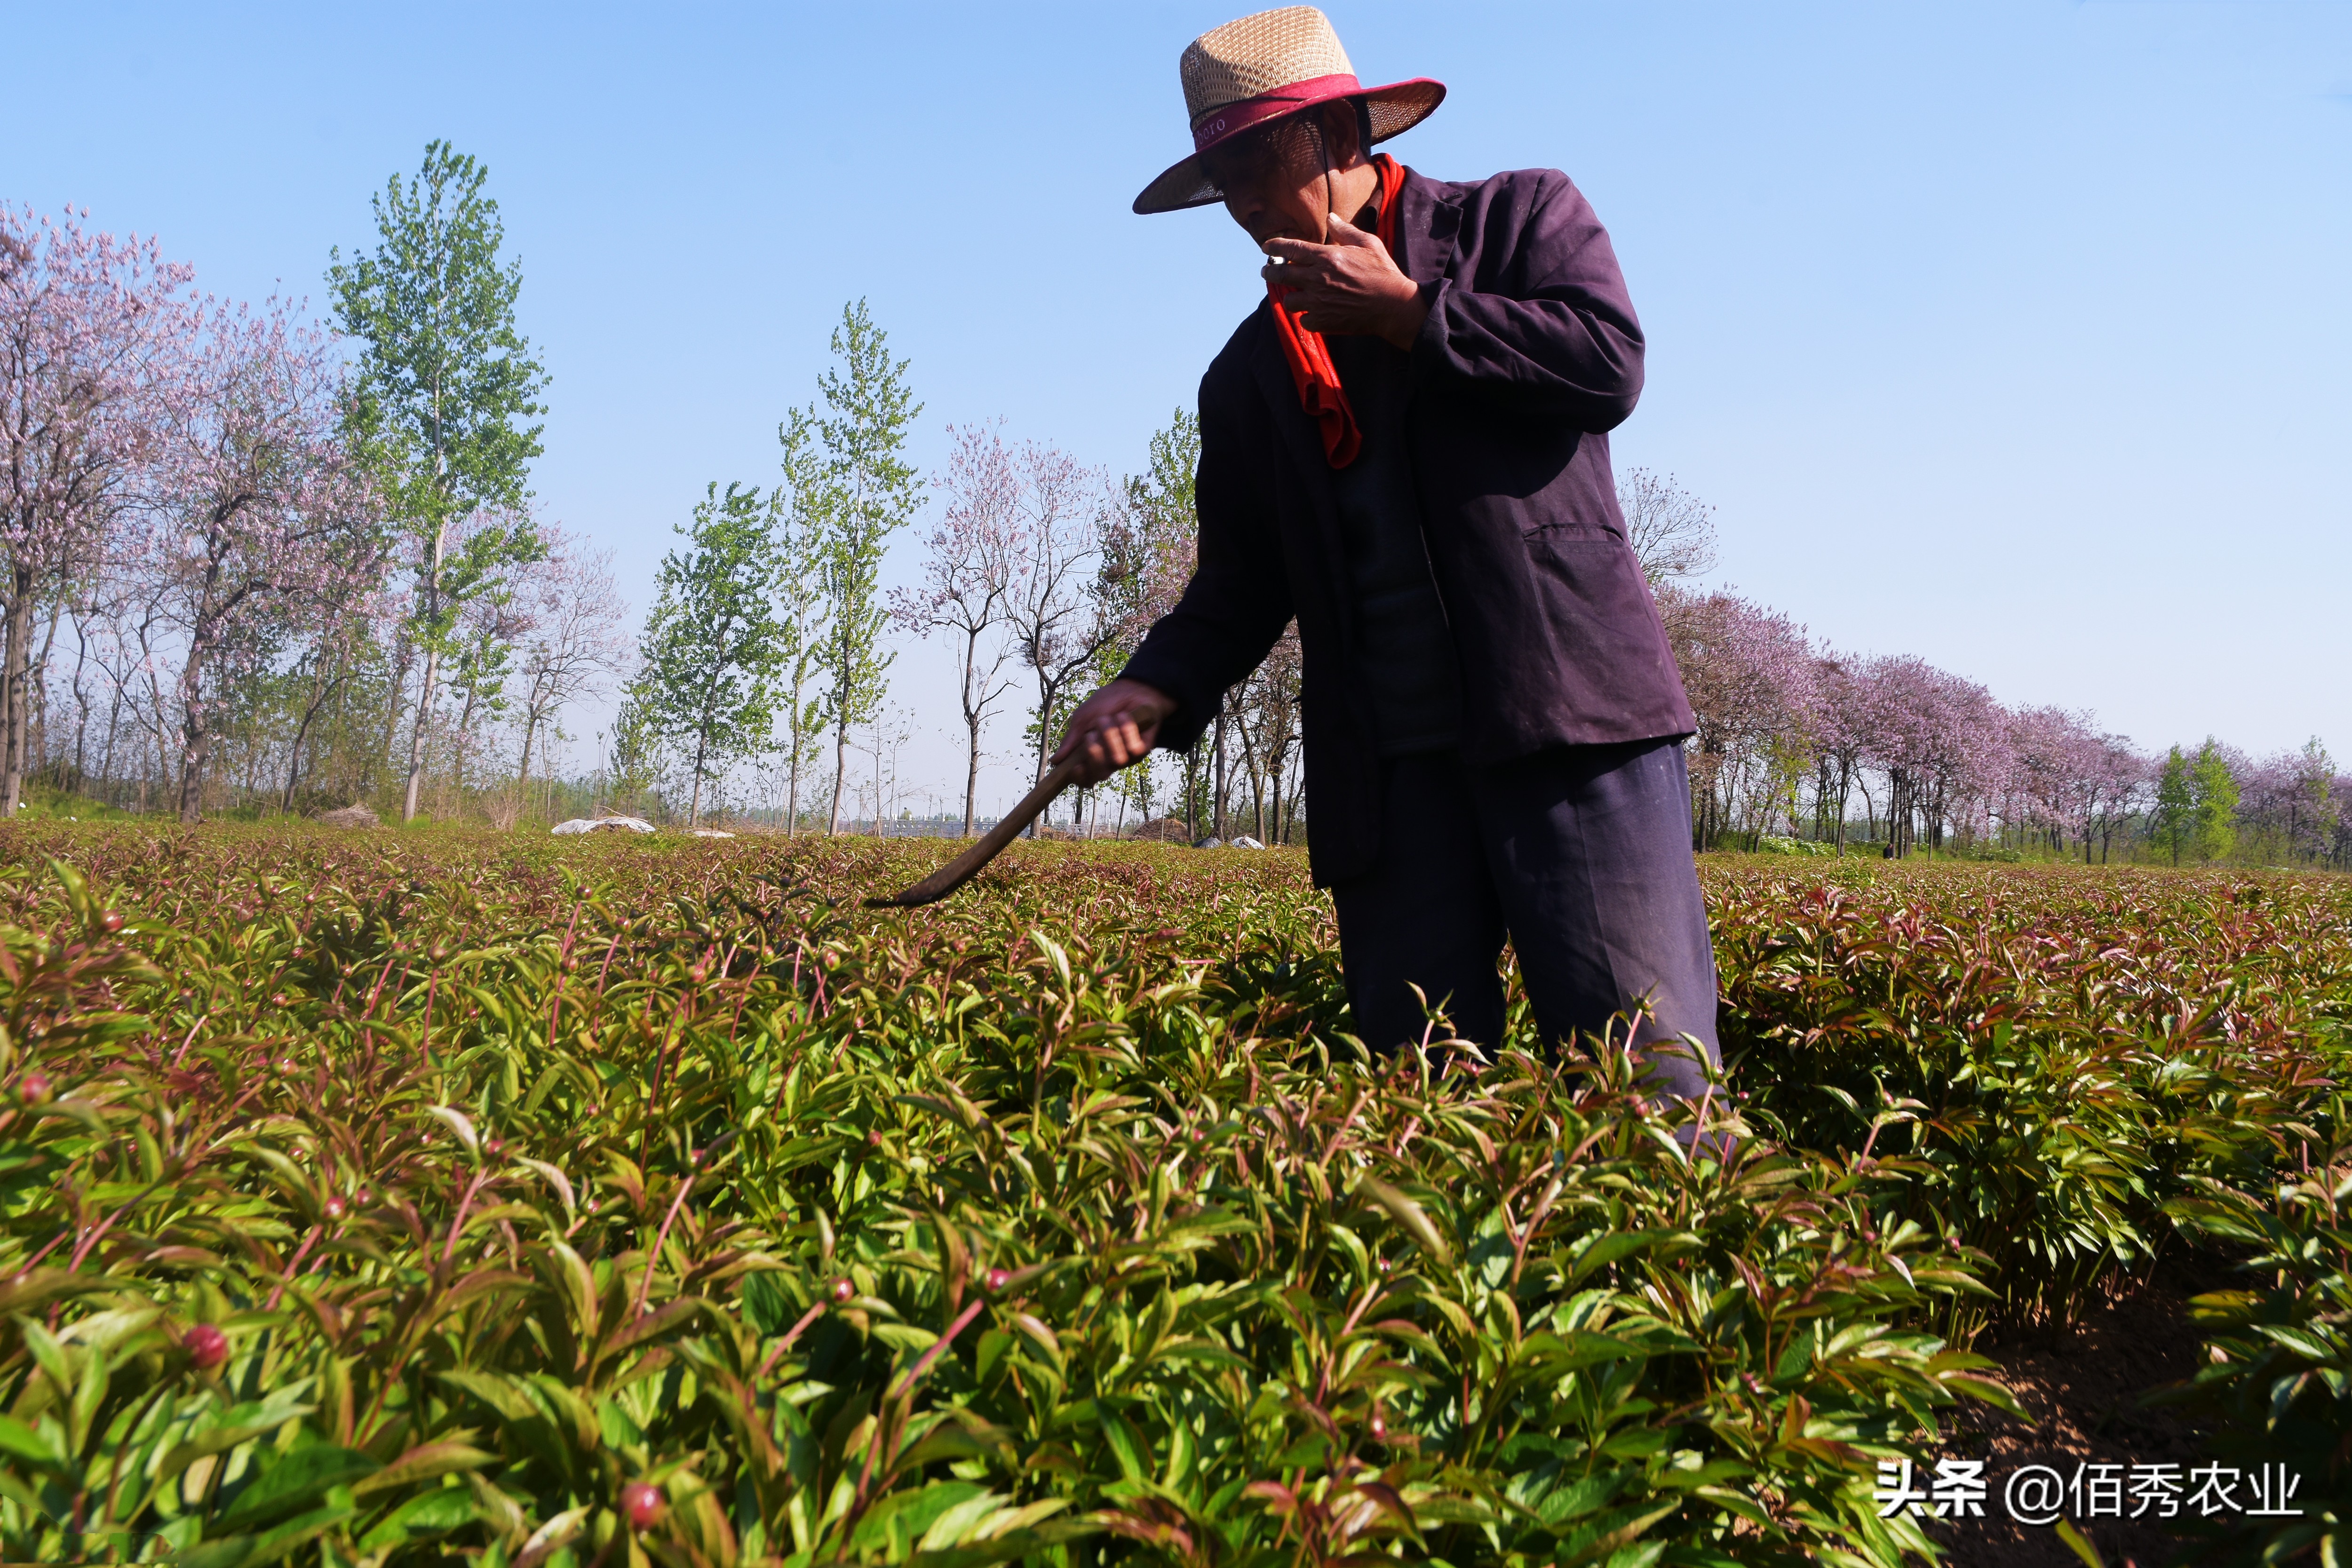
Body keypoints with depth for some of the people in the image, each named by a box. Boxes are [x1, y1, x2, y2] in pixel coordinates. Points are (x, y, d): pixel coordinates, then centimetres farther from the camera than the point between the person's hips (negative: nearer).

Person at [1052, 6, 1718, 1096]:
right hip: (1383, 766, 4)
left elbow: (1607, 362, -6)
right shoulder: (1249, 373, 21)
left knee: (1650, 1066, -9)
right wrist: (1158, 688, -1)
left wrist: (1407, 312, -3)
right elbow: (1240, 584, 18)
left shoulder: (1520, 218, 12)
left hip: (1570, 716, -3)